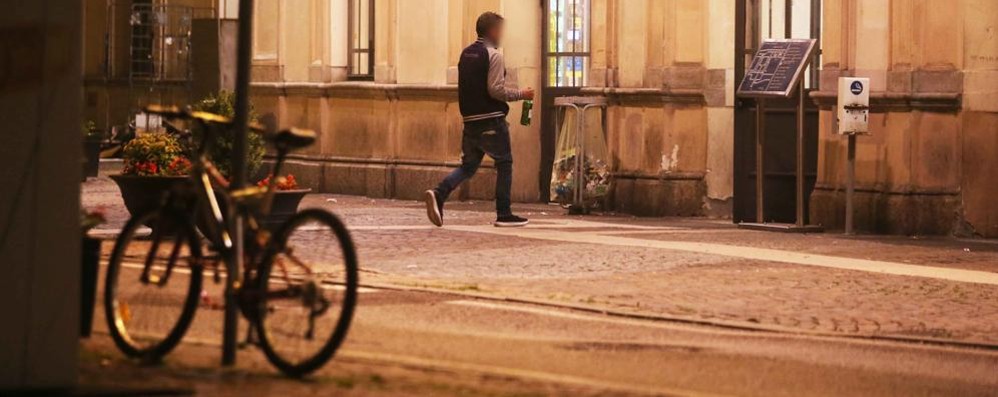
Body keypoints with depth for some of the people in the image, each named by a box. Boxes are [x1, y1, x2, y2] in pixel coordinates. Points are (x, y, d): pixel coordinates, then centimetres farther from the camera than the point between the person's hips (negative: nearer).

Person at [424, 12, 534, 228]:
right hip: (491, 120, -7)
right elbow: (496, 89, -18)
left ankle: (439, 194, -12)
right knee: (504, 164, 6)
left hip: (470, 119, 7)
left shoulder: (466, 54, 13)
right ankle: (504, 214, 8)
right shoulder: (493, 55, -12)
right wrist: (520, 95, -6)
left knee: (469, 165, 11)